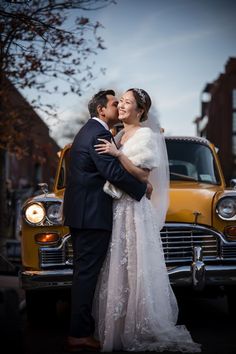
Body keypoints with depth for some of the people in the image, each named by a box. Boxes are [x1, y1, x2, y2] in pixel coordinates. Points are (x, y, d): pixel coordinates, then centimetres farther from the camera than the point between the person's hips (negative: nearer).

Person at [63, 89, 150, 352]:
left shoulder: (87, 131, 18)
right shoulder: (99, 134, -15)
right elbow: (113, 171, -21)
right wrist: (143, 188, -10)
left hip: (79, 212, 10)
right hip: (92, 214, -10)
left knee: (84, 271, 15)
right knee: (87, 273, -7)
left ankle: (79, 329, 22)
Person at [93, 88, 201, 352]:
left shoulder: (146, 135, -9)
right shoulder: (120, 136, 14)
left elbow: (143, 175, -16)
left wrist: (118, 154, -22)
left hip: (134, 210, -8)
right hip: (117, 209, 8)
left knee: (134, 269, -2)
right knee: (117, 269, 9)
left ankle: (138, 330, 6)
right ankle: (120, 325, 18)